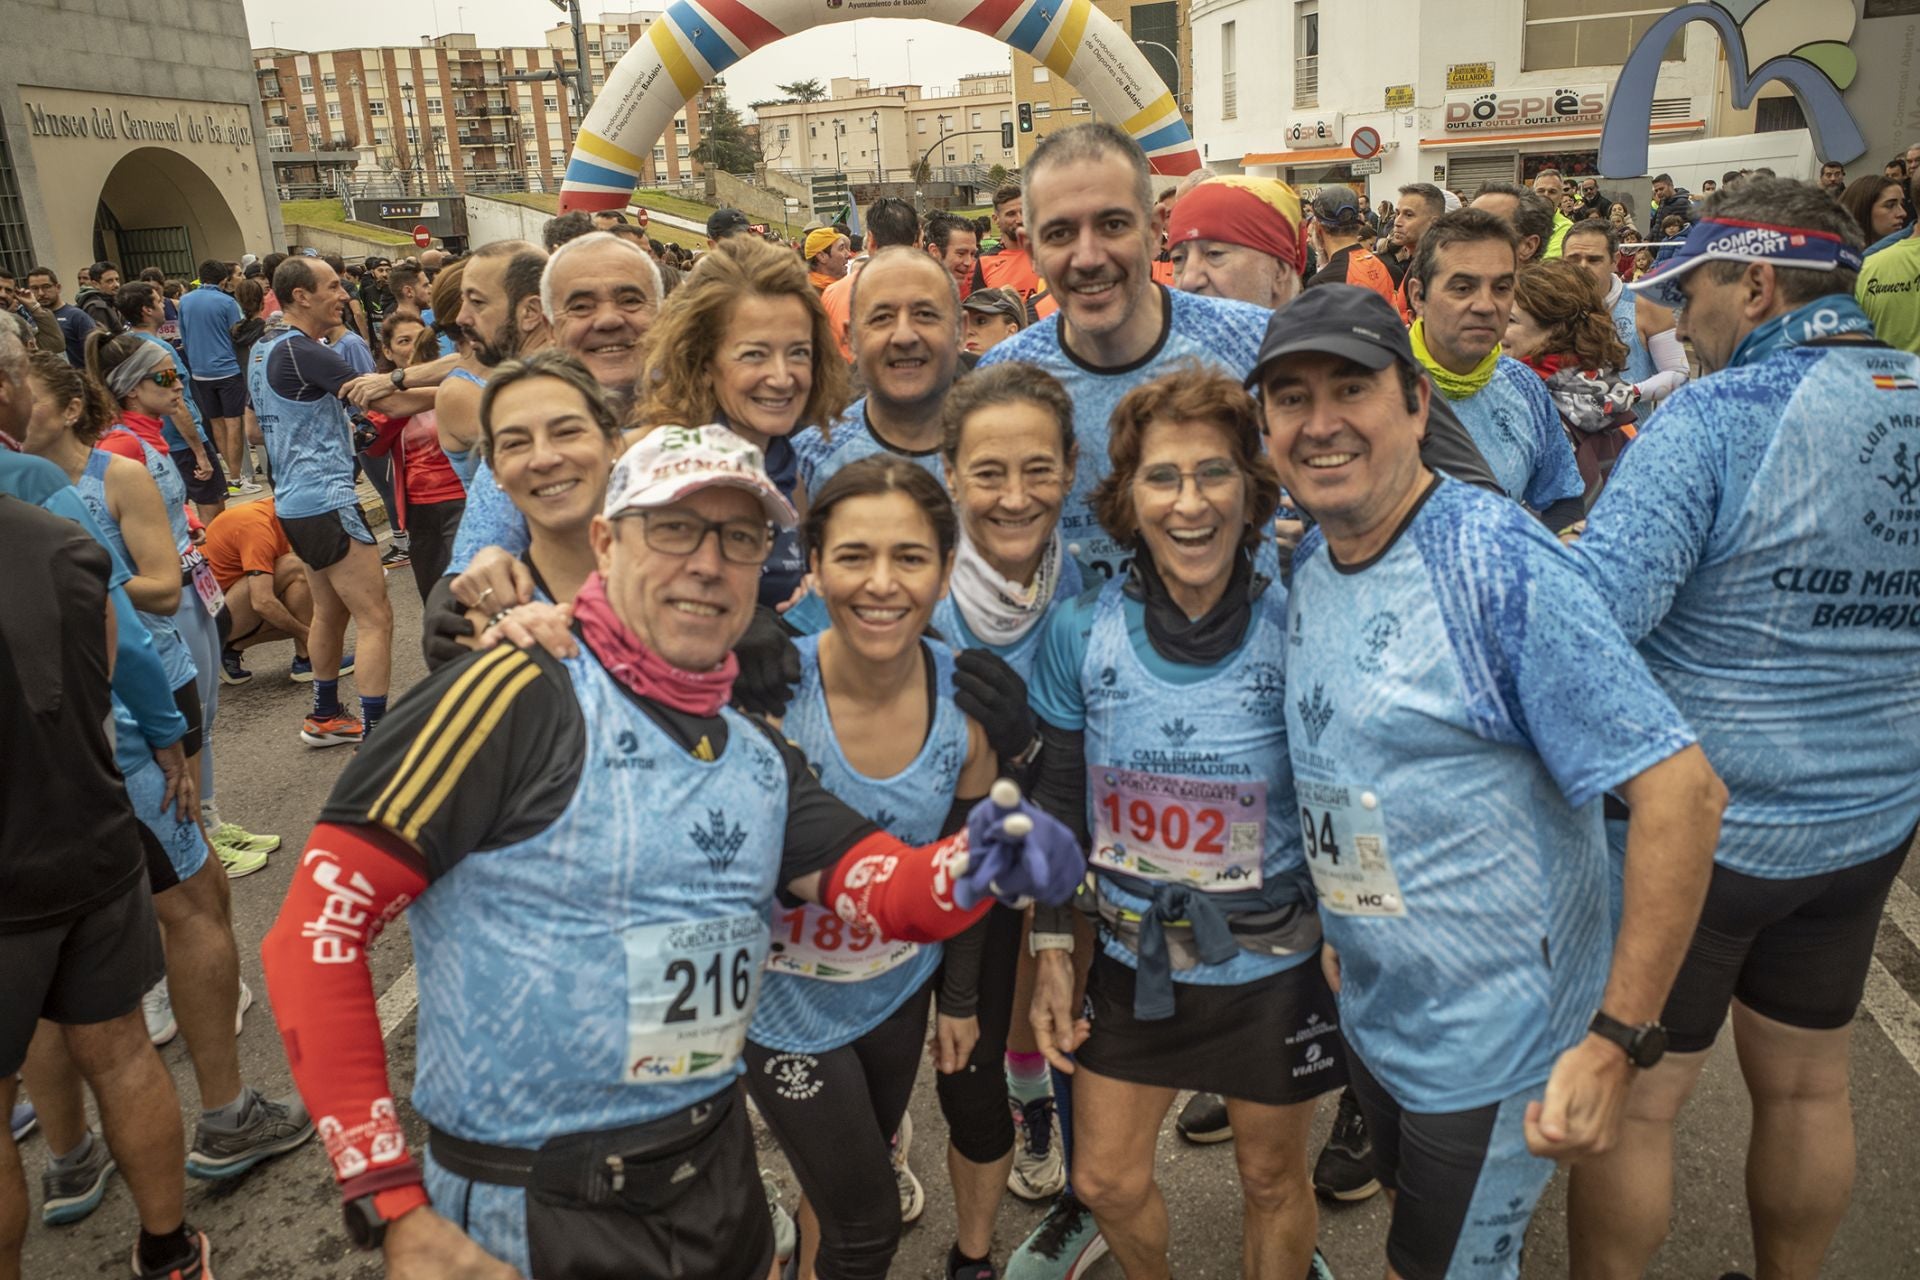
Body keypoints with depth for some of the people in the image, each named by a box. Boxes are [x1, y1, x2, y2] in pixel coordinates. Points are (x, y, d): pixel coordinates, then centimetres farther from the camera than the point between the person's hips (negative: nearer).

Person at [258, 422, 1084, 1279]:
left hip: (717, 1180, 6)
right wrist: (391, 1206, -20)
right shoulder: (520, 696, -16)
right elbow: (318, 926, -18)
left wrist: (975, 866, -28)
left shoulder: (760, 756, 6)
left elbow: (882, 885, -5)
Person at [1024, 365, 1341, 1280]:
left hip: (1274, 964, -2)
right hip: (1133, 959, 2)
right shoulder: (1082, 633, -11)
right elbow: (1058, 802, 1)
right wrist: (1051, 952, 2)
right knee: (1105, 1181, 17)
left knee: (1271, 1178, 19)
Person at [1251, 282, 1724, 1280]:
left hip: (1496, 1049, -7)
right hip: (1370, 1014, 7)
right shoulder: (1304, 567, -1)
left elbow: (1680, 789, -26)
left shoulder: (1499, 566, -24)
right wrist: (1339, 925, 13)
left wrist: (1617, 1040, -26)